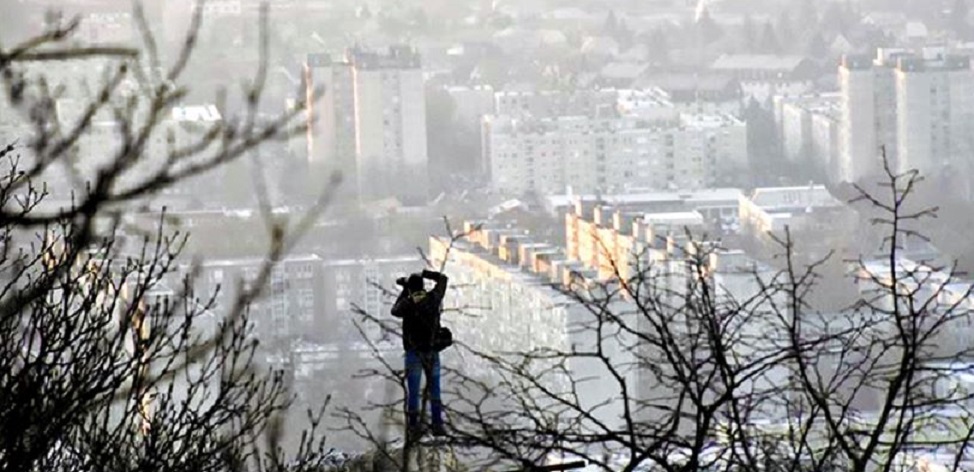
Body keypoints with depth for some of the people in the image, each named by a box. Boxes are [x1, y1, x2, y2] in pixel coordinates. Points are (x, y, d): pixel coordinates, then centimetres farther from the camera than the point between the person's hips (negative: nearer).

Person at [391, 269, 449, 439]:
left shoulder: (407, 304, -12)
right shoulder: (433, 298, -5)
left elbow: (395, 311, 12)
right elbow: (442, 279, 11)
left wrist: (404, 290, 17)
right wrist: (425, 274, 18)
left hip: (414, 353, -2)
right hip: (432, 353, 2)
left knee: (413, 392, 4)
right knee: (434, 390, 12)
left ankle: (414, 427, 3)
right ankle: (437, 424, 12)